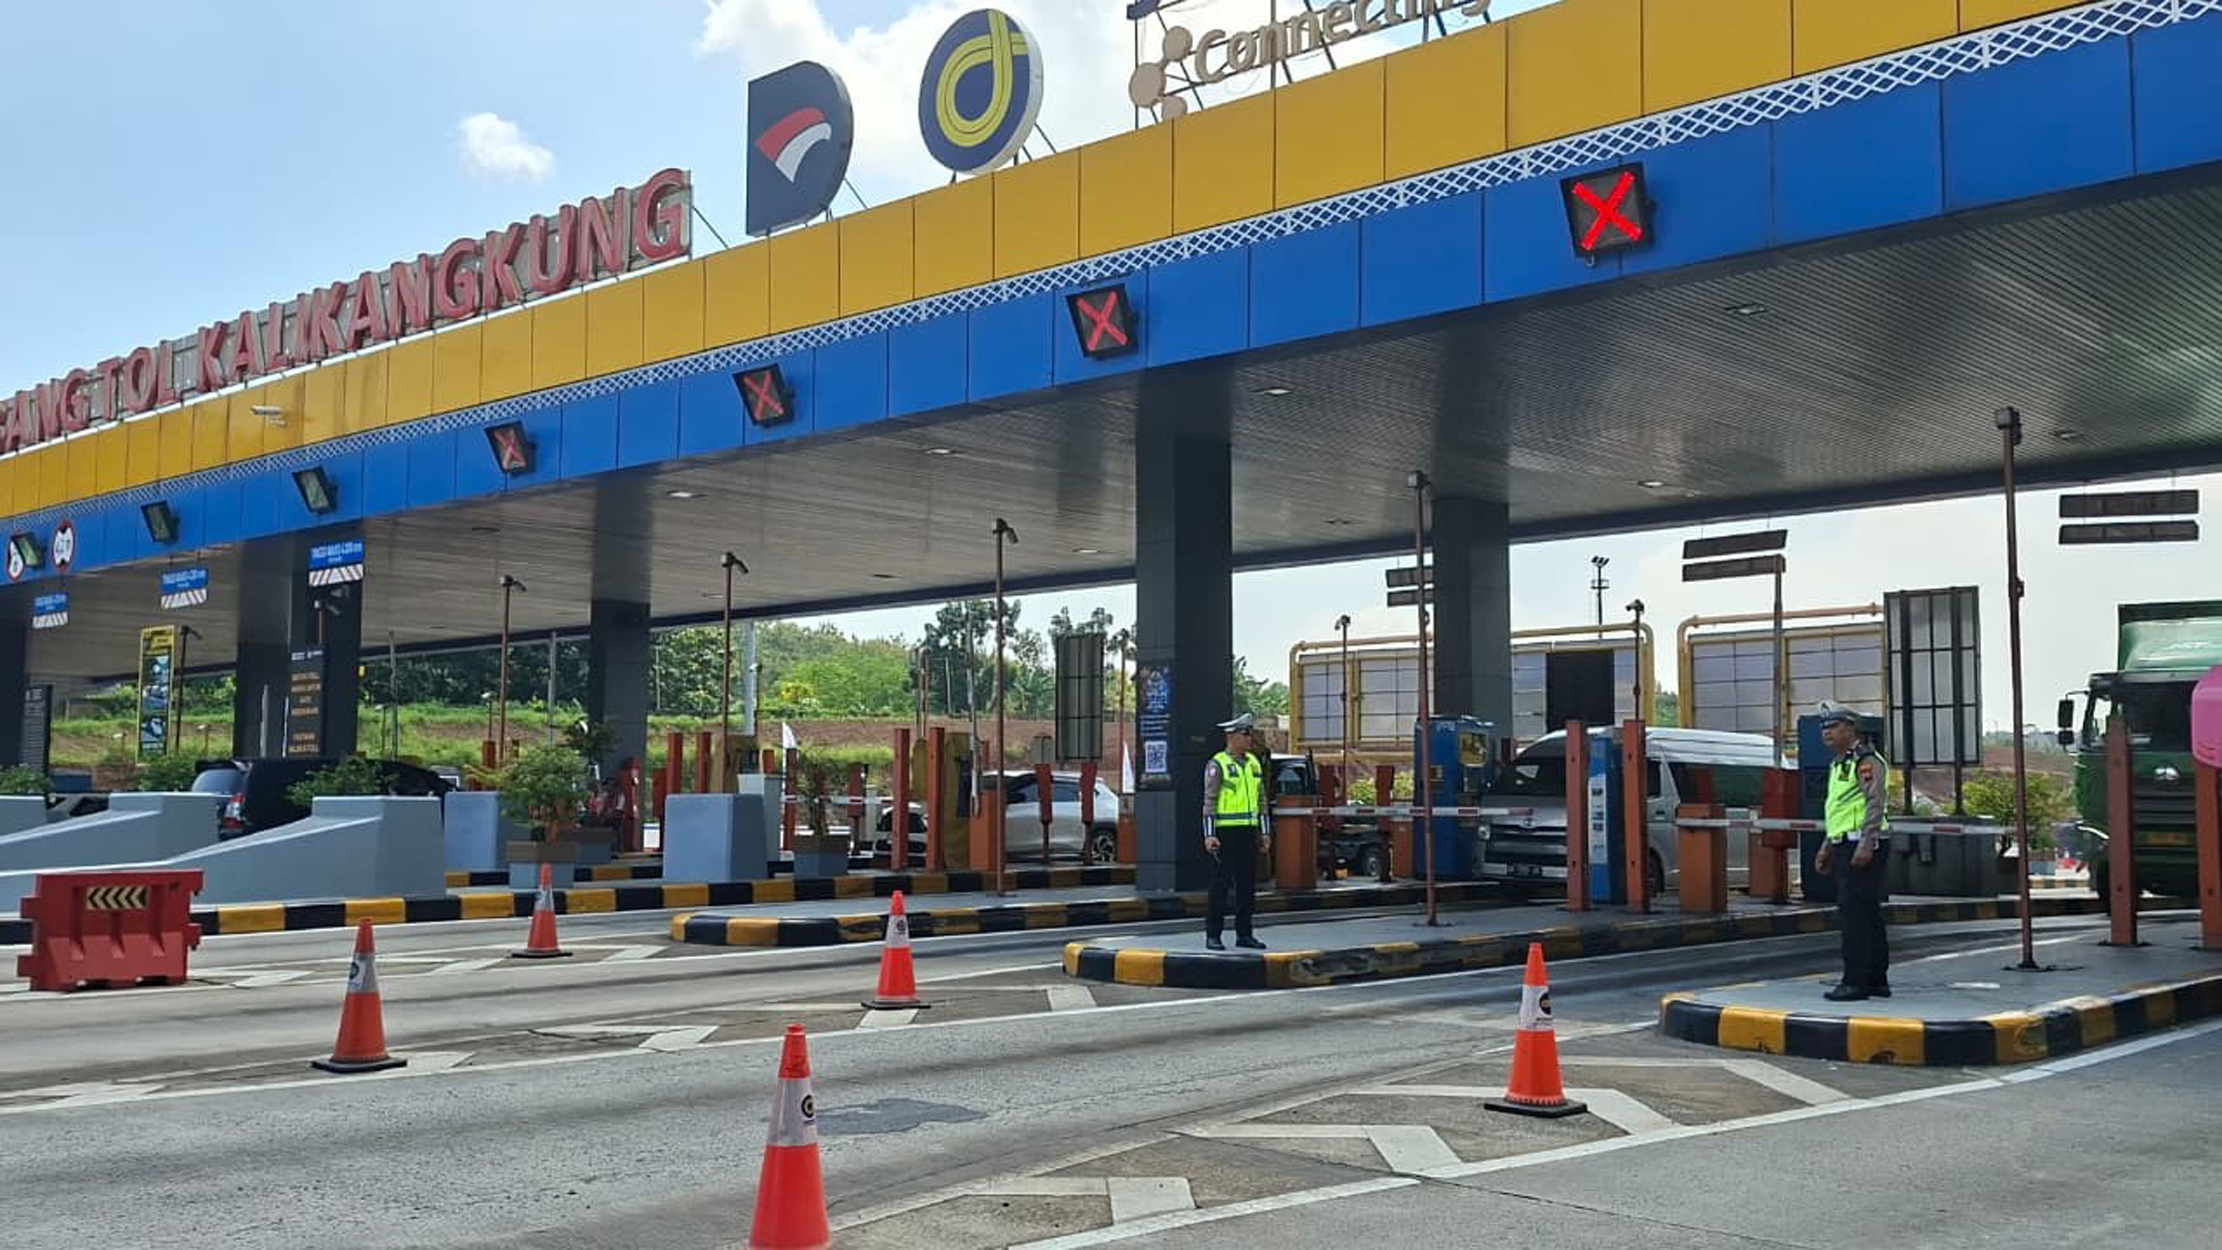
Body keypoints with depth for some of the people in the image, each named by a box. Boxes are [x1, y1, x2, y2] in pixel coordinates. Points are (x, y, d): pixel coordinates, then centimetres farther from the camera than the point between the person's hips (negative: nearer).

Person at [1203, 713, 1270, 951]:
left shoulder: (1254, 763, 13)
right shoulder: (1217, 764, -6)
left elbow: (1261, 800, 17)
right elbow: (1209, 801, -10)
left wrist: (1264, 833, 13)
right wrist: (1209, 834, -18)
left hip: (1249, 833, 6)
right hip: (1226, 832, -6)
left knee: (1248, 886, 8)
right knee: (1221, 886, -4)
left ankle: (1244, 935, 15)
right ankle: (1213, 936, 2)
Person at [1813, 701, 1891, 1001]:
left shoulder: (1867, 760, -10)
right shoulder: (1839, 763, 21)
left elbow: (1876, 802, -19)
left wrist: (1866, 844, -26)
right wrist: (1826, 847, 25)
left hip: (1863, 847, -10)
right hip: (1845, 847, 10)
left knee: (1854, 913, -12)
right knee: (1867, 914, 11)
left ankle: (1855, 982, -12)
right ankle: (1877, 981, 15)